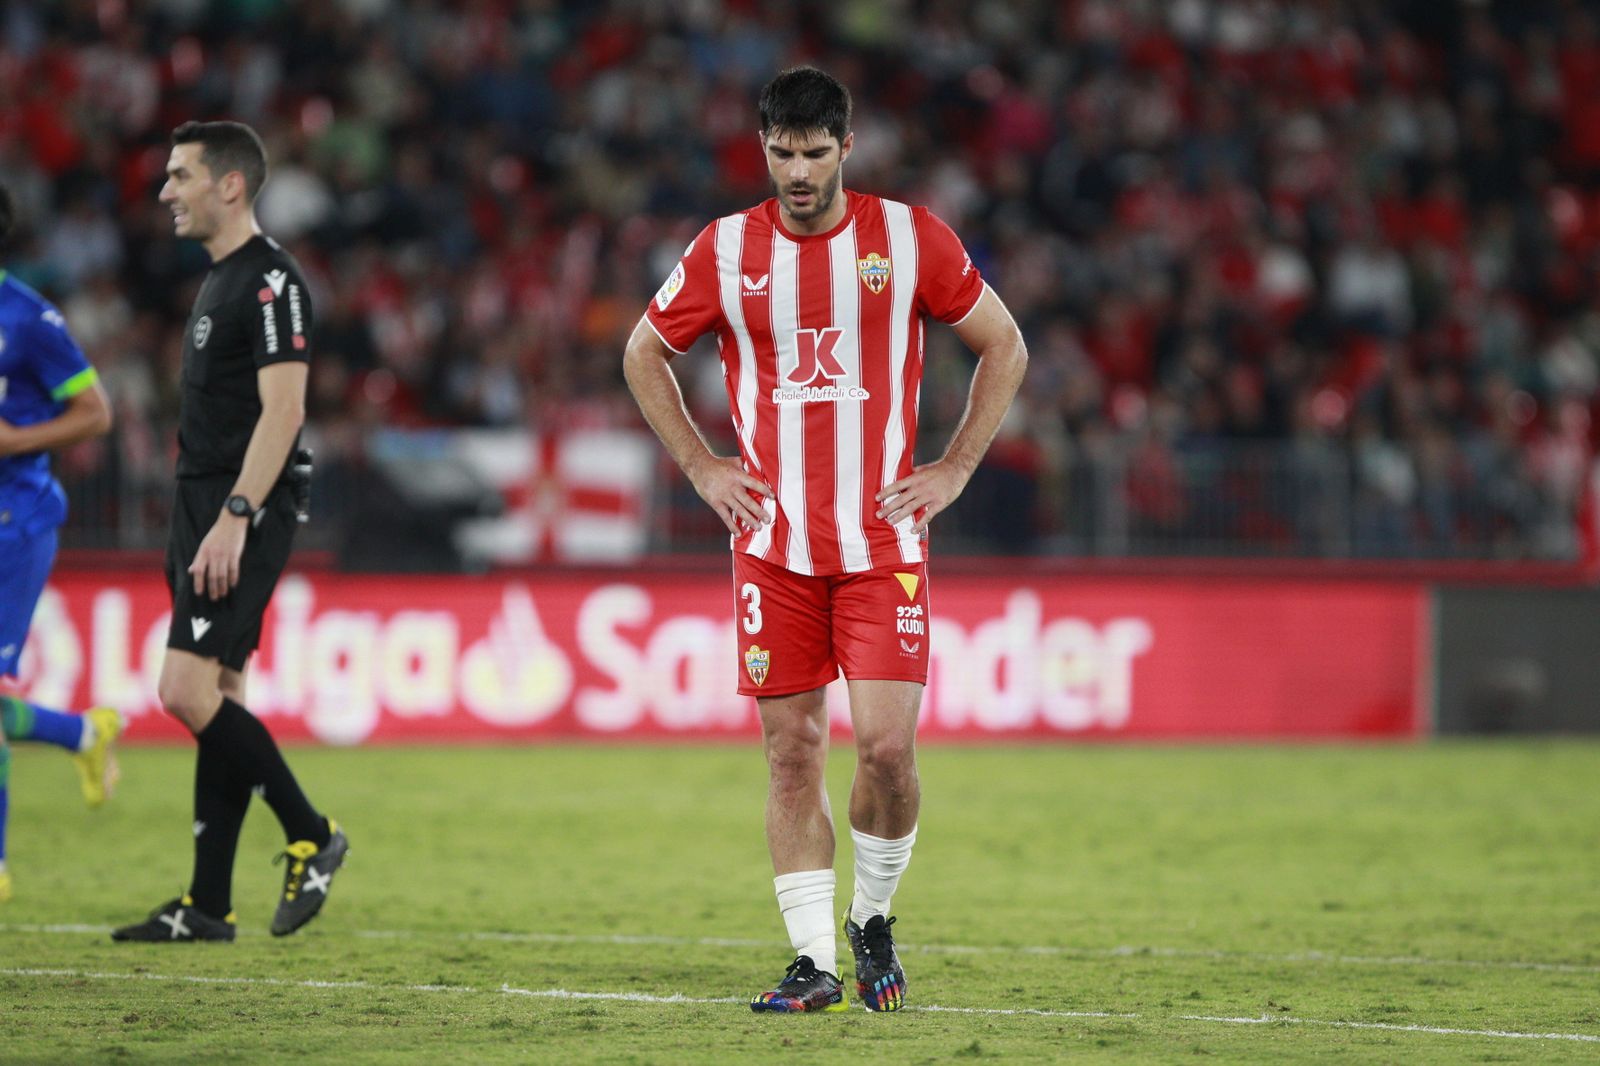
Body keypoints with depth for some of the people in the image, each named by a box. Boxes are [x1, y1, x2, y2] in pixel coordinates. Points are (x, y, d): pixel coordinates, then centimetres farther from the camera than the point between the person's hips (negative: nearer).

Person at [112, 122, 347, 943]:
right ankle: (208, 906, 9)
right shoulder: (220, 280, 18)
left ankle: (312, 837, -4)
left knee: (188, 691, -16)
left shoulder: (271, 282, -13)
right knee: (216, 700, 8)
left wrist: (234, 515, -26)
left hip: (243, 516, -10)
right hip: (204, 509, 10)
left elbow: (282, 409, -20)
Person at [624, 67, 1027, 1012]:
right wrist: (702, 468, 8)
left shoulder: (912, 238, -1)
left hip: (883, 541, -1)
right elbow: (644, 354, 17)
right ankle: (815, 960, 8)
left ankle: (875, 916, 15)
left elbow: (1005, 346, 10)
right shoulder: (726, 251, 2)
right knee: (792, 751, 2)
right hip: (774, 544, 1)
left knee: (887, 744, -10)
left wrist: (953, 471, 3)